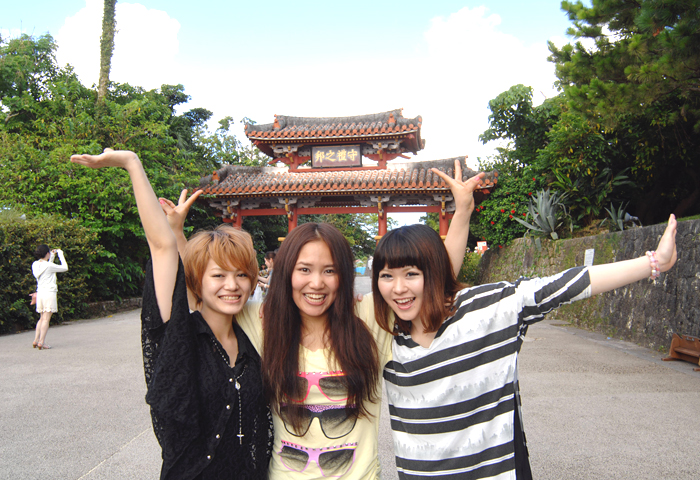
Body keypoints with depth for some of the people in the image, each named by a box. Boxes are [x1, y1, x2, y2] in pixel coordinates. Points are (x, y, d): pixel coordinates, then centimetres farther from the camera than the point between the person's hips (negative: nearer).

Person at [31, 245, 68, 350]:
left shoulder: (35, 265, 8)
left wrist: (52, 256, 23)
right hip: (49, 293, -7)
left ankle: (36, 340, 15)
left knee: (42, 318, 17)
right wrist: (60, 254, 3)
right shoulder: (48, 266, -13)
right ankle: (41, 342, -5)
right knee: (46, 319, -4)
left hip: (40, 293, 7)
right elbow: (65, 267, -5)